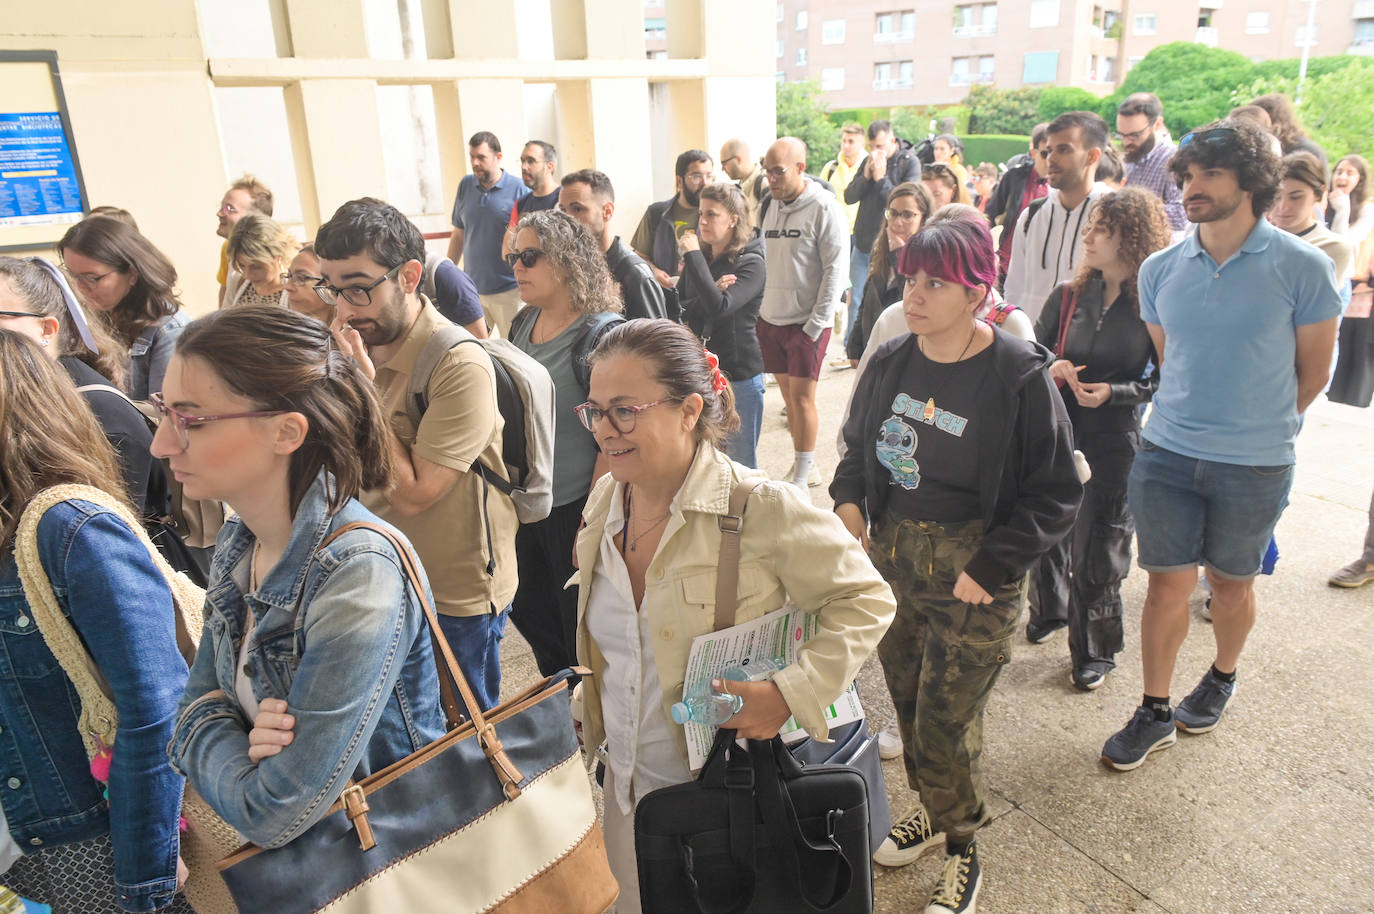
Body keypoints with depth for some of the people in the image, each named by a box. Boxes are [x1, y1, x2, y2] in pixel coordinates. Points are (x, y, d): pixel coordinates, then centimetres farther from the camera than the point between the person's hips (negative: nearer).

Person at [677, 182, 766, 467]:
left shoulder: (751, 263, -10)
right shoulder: (699, 258, 8)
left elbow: (720, 307, -26)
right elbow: (679, 310, 1)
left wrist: (694, 256, -21)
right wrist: (712, 291, -16)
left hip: (739, 373, -6)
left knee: (742, 464, 5)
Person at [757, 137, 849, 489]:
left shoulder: (824, 208, -10)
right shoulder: (770, 206, 9)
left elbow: (836, 270, -12)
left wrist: (816, 323, -15)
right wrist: (758, 308, 7)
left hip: (806, 322, -6)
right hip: (770, 319, 6)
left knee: (802, 396, -3)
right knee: (788, 394, 12)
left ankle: (801, 479, 7)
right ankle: (806, 466, 26)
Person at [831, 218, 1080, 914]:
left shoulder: (1018, 378, -15)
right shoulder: (891, 363, 1)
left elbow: (1056, 493, -10)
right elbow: (859, 447, 15)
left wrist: (990, 567, -16)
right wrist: (849, 501, -4)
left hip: (971, 575, -5)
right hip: (891, 555, 5)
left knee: (946, 722, 2)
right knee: (906, 698, 18)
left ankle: (961, 849, 30)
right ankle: (931, 810, 45)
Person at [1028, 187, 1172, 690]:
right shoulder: (1069, 295, 2)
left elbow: (1164, 380, -4)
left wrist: (1114, 392, -18)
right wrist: (1050, 368, -12)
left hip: (1114, 440, -3)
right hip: (1056, 430, 4)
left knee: (1097, 547, 3)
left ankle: (1096, 650, 22)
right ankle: (1050, 610, 41)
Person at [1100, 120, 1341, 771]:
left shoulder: (1303, 268, -10)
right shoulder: (1160, 270, 0)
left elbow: (1313, 371, 1)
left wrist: (1259, 428, 11)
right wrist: (1197, 419, 13)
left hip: (1255, 464, -2)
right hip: (1166, 454, 2)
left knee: (1231, 583, 16)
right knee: (1167, 584, 7)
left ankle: (1221, 680, 43)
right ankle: (1154, 713, 22)